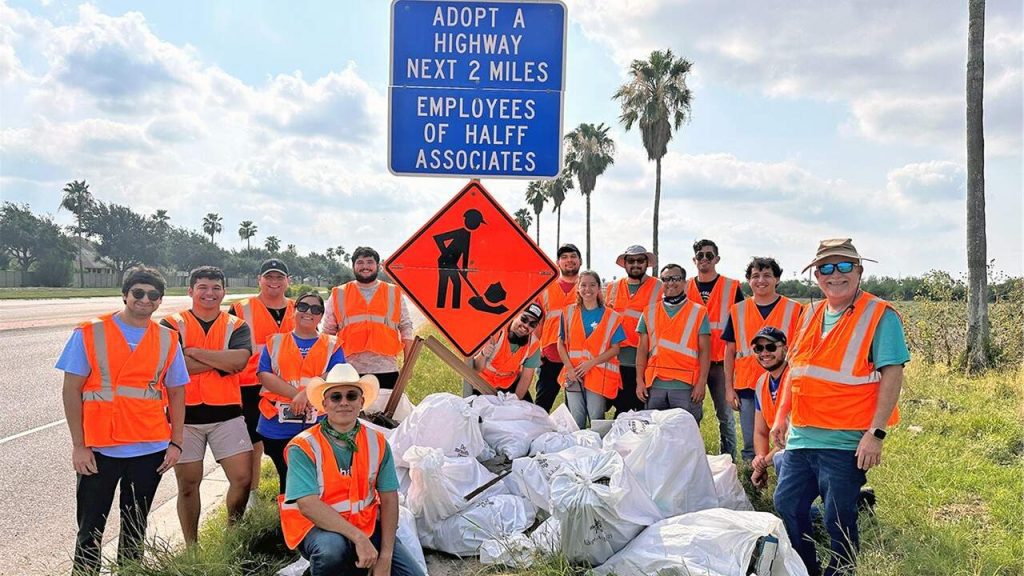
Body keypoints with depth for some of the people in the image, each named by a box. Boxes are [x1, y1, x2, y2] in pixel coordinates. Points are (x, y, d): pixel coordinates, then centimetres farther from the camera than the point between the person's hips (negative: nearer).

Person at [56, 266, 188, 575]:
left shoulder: (167, 340, 5)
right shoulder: (89, 333, -3)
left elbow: (176, 394, 9)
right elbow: (71, 391, -3)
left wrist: (175, 443, 1)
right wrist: (78, 445, -8)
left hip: (151, 449, 2)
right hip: (99, 449, -2)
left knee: (135, 526, 13)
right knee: (90, 528, 5)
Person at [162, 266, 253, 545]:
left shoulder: (236, 326, 6)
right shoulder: (172, 325, 1)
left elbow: (240, 359, -14)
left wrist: (194, 351, -13)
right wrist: (221, 362, -11)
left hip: (226, 414, 1)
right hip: (185, 414, -1)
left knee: (243, 478, -4)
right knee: (188, 483, 8)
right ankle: (191, 547, 23)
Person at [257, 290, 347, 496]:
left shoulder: (332, 345, 10)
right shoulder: (275, 342, 12)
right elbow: (264, 375, -2)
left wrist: (307, 393, -22)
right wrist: (296, 394, -15)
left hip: (317, 426, -1)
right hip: (278, 426, 1)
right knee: (287, 479, 8)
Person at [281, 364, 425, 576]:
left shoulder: (377, 443, 0)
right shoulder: (304, 447, -13)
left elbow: (389, 499, -2)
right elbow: (308, 505, -24)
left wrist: (385, 557, -11)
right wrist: (358, 537, -31)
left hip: (367, 524, 4)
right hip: (317, 527, -4)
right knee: (332, 547, -38)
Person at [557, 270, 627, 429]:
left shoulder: (611, 317, 2)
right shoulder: (569, 313, 8)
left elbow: (615, 349, -1)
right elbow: (561, 344, 7)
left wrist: (591, 363, -13)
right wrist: (570, 368, -7)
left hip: (598, 375, -2)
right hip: (573, 375, 2)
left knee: (597, 421, -1)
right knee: (576, 422, 3)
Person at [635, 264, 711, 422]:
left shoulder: (699, 312, 5)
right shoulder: (649, 313, 12)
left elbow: (704, 351, 1)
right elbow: (642, 350, 11)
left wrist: (702, 382, -7)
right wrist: (639, 381, 3)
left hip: (686, 385, -2)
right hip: (655, 385, 3)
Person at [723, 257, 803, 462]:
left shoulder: (794, 310, 1)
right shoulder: (738, 311, 7)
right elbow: (730, 351, 10)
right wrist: (729, 388, 6)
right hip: (746, 388, 2)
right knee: (750, 446, 9)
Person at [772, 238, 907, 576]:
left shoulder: (879, 315, -9)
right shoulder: (811, 314, 11)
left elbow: (892, 375, -14)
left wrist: (876, 433, -20)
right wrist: (782, 416, 14)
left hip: (846, 442, -7)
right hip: (801, 436, 7)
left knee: (839, 520, 2)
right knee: (787, 505, 12)